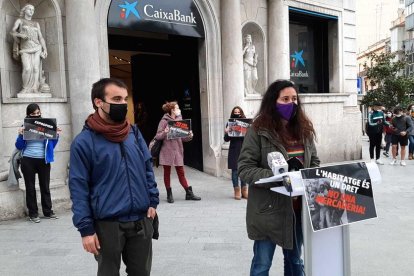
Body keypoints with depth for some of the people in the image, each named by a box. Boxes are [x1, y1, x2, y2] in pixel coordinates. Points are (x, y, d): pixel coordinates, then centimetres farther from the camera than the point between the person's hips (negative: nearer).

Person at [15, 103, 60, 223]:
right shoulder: (25, 127, 1)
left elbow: (51, 145, 7)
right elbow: (19, 147, 0)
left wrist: (56, 135, -8)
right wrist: (20, 135, -15)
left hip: (43, 161, 1)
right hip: (28, 161, -1)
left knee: (45, 186, 8)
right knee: (30, 187, 7)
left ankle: (48, 211, 17)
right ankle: (33, 214, 15)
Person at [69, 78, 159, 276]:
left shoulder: (134, 133, 5)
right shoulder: (84, 142, -10)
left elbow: (148, 169, 11)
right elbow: (78, 188, -9)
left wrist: (152, 201, 3)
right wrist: (86, 229, -10)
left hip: (141, 221, 4)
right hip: (107, 224, -4)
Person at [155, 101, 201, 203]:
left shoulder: (179, 119, 10)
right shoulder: (164, 121, -5)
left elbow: (182, 137, 13)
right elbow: (158, 136, -7)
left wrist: (189, 136, -7)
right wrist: (165, 132, -25)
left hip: (178, 150, 4)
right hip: (167, 151, -4)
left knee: (181, 173, 7)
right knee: (167, 173, 7)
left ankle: (189, 193, 12)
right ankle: (169, 195, 18)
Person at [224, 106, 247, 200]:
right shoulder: (229, 124, 4)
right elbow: (226, 139, 0)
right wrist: (226, 132, -19)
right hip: (234, 151, -1)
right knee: (235, 171, 3)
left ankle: (244, 190, 16)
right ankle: (237, 191, 11)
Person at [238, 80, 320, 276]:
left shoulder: (304, 129, 7)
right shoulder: (258, 130, -12)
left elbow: (314, 162, 14)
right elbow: (245, 169, -16)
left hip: (299, 207, 6)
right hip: (268, 210, -5)